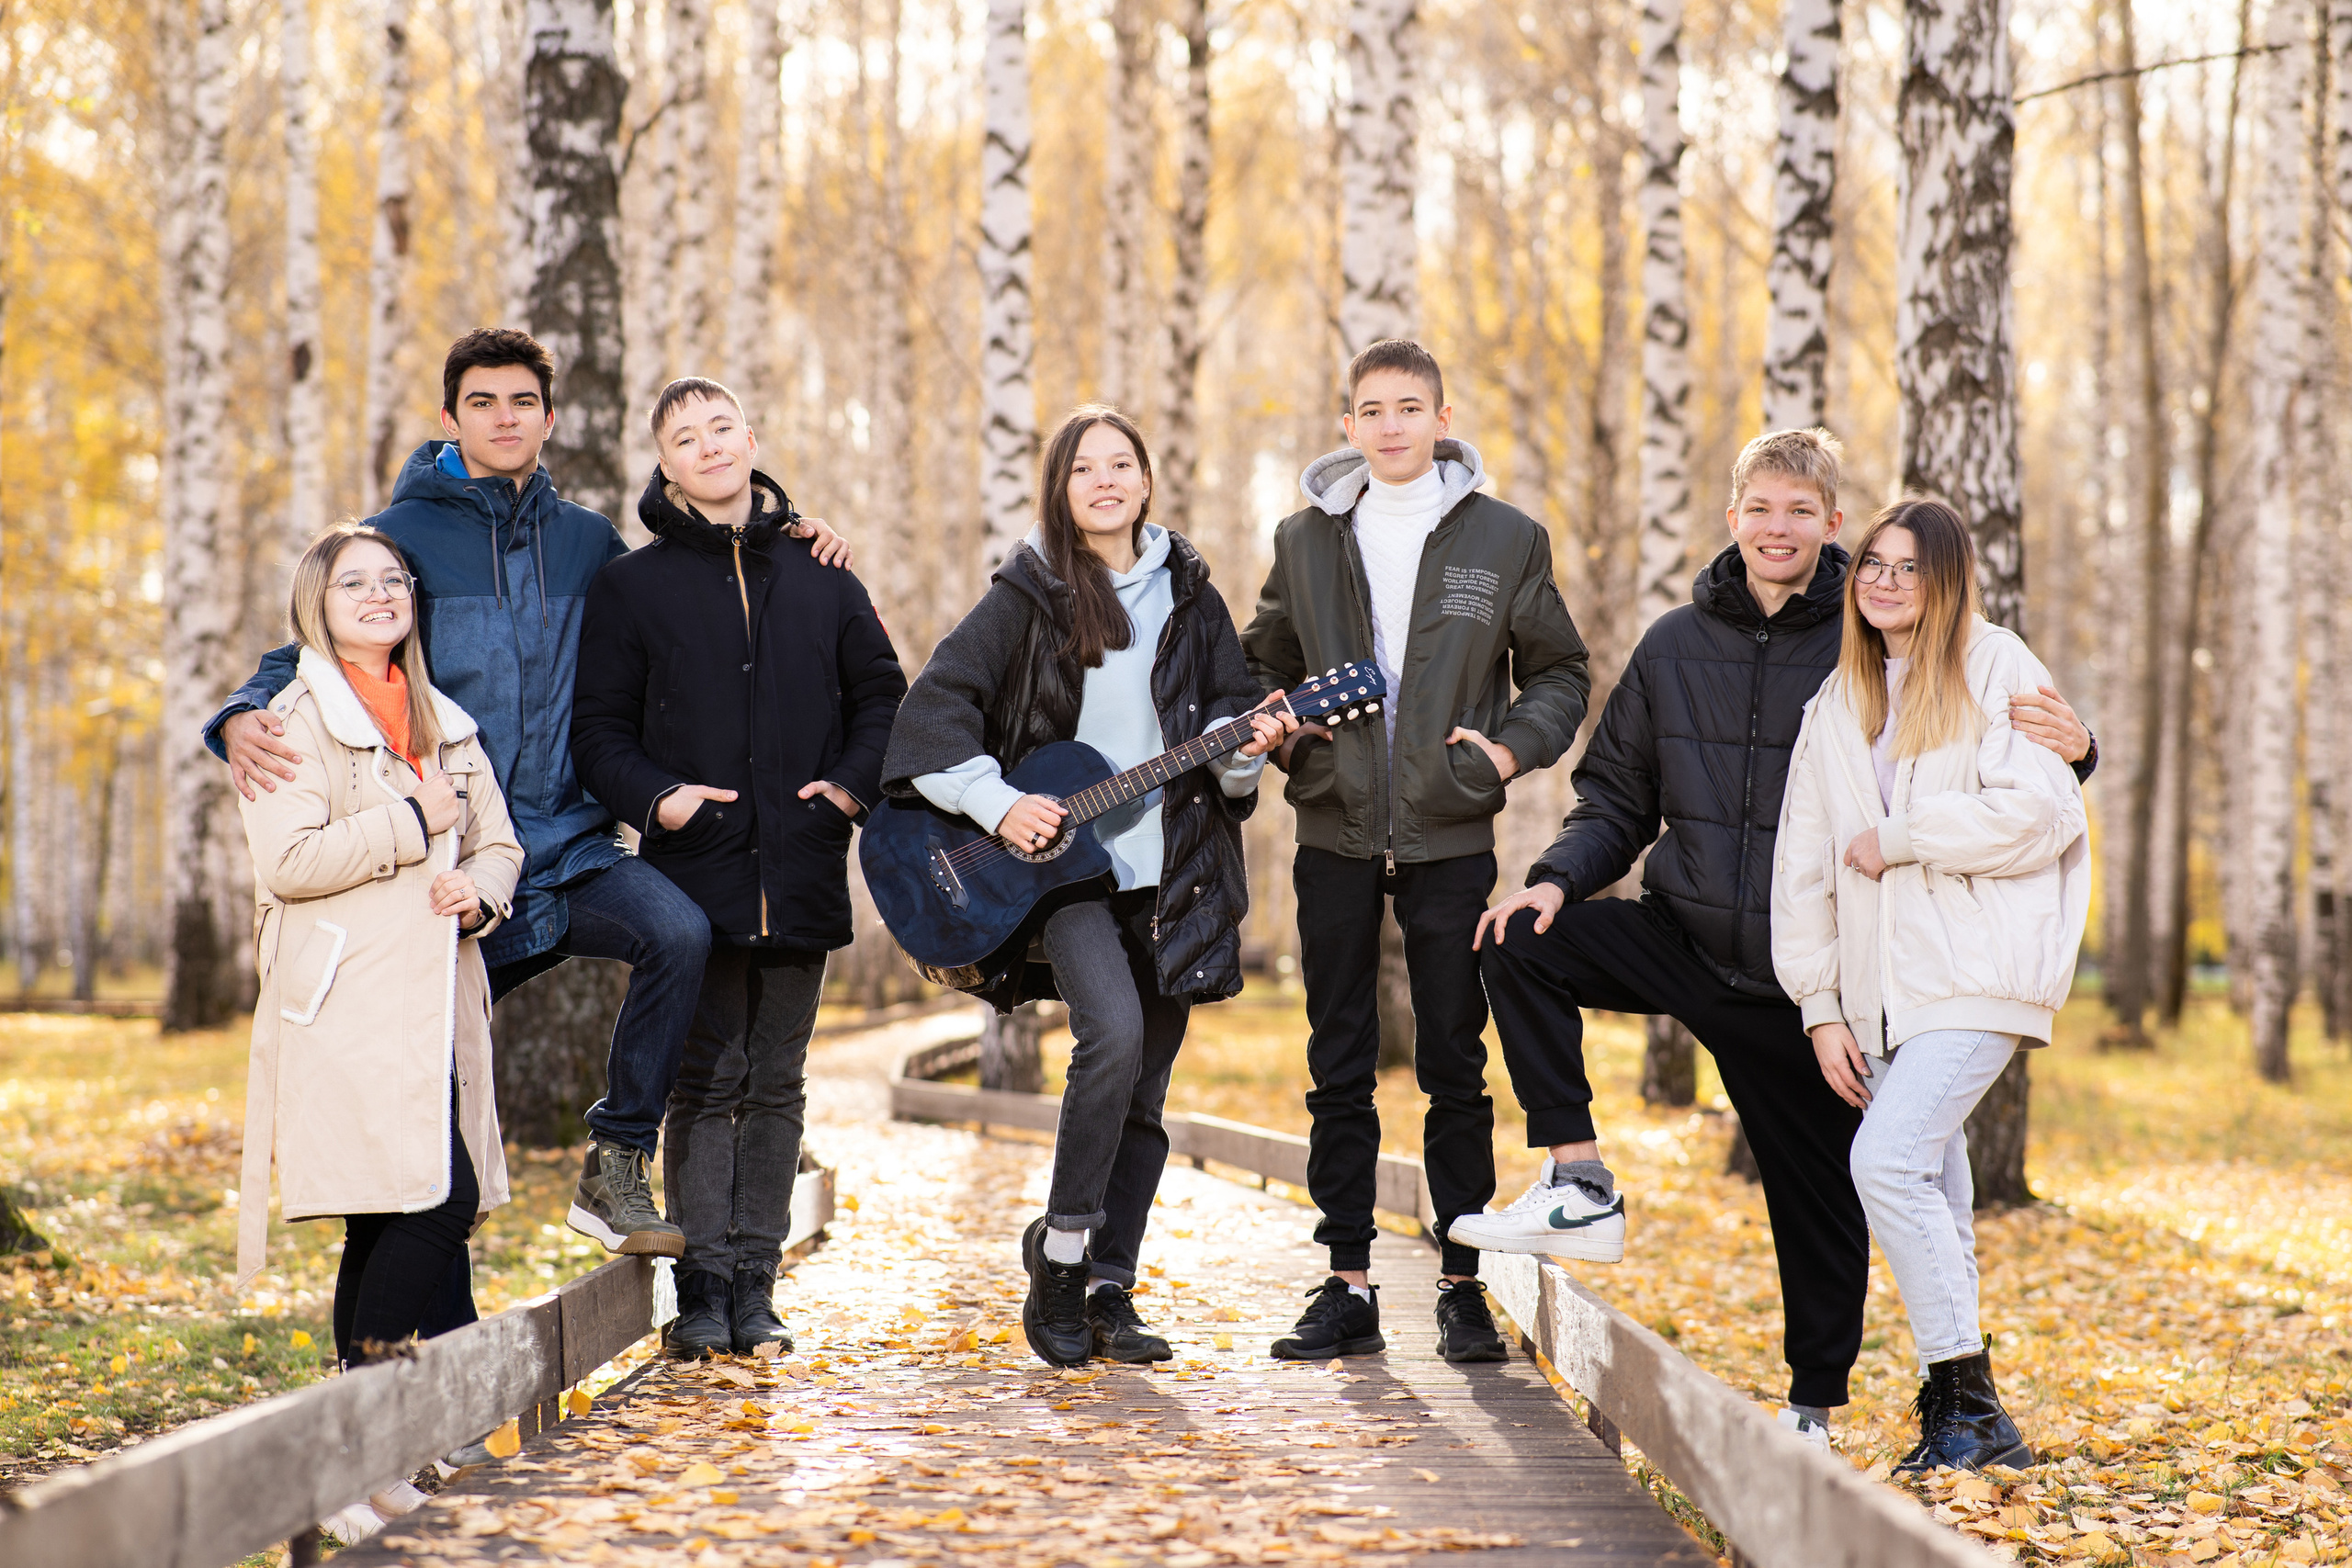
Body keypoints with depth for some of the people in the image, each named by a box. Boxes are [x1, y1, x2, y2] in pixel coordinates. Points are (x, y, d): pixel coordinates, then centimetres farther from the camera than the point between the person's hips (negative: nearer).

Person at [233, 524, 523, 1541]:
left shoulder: (447, 725, 20)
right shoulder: (297, 719, -2)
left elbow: (499, 841, 21)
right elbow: (288, 860, -13)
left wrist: (480, 890, -2)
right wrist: (416, 822, -10)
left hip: (437, 1000, 7)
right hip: (347, 1001, -7)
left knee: (387, 1224, 6)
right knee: (440, 1200, -18)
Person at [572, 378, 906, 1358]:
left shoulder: (818, 577, 12)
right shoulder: (630, 587, 5)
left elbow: (881, 692, 17)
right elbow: (598, 728, 3)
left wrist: (855, 783, 0)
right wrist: (655, 796, -14)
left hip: (802, 875, 3)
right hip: (697, 873, -2)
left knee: (776, 1085, 6)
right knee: (707, 1081, -5)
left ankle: (755, 1282, 12)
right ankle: (703, 1286, -1)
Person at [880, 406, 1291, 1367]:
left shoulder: (1187, 593, 11)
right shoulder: (1030, 594, -1)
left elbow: (1229, 705, 14)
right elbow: (935, 706, -4)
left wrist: (1246, 742, -8)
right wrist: (996, 804, -14)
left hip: (1171, 873, 4)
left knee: (1144, 1095, 5)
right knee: (1114, 1031, -25)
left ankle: (1108, 1292, 15)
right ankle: (1060, 1249, -10)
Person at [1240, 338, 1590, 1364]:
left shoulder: (1506, 538, 3)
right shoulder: (1306, 540, 8)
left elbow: (1558, 669, 9)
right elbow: (1263, 665, 18)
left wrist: (1514, 745, -8)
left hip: (1451, 837, -2)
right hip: (1334, 831, 2)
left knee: (1455, 1067, 1)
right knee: (1338, 1069, 4)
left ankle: (1462, 1286, 9)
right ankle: (1348, 1287, 11)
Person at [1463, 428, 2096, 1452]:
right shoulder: (1675, 647, 5)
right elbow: (1619, 799, 11)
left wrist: (2068, 750, -28)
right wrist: (1558, 878, -8)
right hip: (1683, 939, 3)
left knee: (1819, 1193, 4)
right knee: (1523, 941, -17)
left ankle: (1815, 1407, 22)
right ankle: (1580, 1189, -11)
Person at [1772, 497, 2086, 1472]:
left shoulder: (1996, 668, -2)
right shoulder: (1836, 704, 16)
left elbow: (2041, 812, -13)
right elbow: (1804, 860, 14)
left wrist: (1899, 838, -8)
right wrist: (1820, 1005, 6)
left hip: (1975, 975, -6)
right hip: (1883, 989, 6)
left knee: (1888, 1159, -20)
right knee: (1930, 1197, 7)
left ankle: (1971, 1408, -15)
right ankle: (1955, 1423, 13)